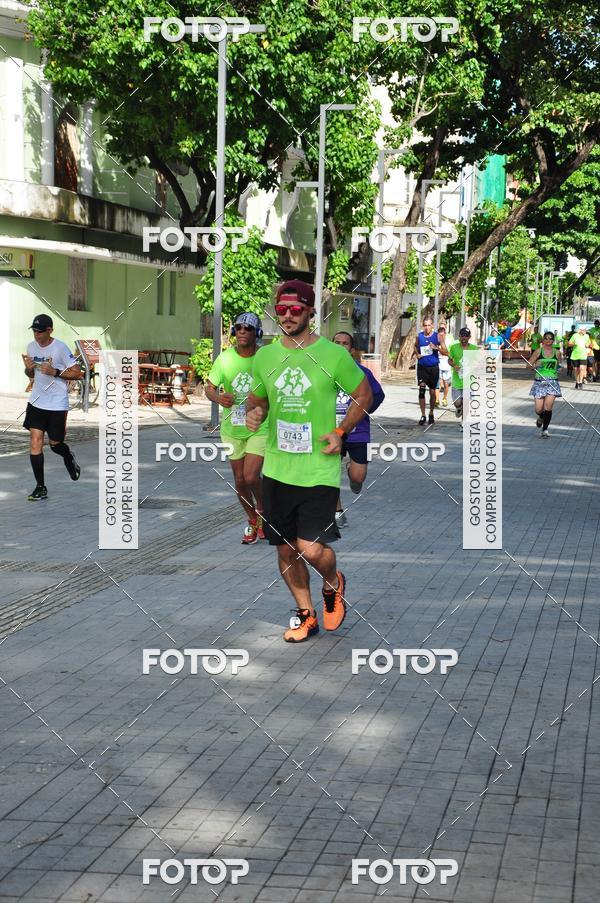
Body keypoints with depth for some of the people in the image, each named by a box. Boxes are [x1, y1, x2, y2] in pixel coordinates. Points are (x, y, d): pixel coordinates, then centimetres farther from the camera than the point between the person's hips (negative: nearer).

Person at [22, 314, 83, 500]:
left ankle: (69, 458, 44)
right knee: (35, 442, -5)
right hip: (36, 402, 4)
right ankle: (40, 487, 1)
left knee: (55, 444, 6)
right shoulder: (31, 346, 5)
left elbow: (77, 373, -10)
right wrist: (29, 368, -6)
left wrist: (55, 372, -22)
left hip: (57, 404, -4)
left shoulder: (60, 348, -13)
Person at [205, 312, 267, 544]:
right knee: (240, 480, 10)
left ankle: (262, 510, 15)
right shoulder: (225, 358, -5)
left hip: (259, 427, -3)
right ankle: (252, 521, 32)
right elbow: (209, 388, -1)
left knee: (251, 476, -15)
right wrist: (218, 397, -22)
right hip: (232, 428, 3)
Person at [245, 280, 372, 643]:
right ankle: (307, 615, 29)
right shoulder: (265, 356, 5)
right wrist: (254, 413, -3)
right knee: (285, 549, 10)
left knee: (312, 549, -13)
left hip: (320, 470, -4)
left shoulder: (334, 355, -6)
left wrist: (341, 432, -6)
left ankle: (333, 584, 21)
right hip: (277, 469, 4)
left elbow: (364, 395, 6)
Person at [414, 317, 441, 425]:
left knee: (432, 391, 8)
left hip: (434, 367, 0)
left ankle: (431, 413, 26)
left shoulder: (437, 336, -3)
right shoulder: (419, 336, 2)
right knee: (421, 389, -11)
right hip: (422, 366, 1)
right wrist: (417, 354, 4)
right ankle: (423, 415, -7)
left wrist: (436, 348, -20)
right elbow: (415, 346, 23)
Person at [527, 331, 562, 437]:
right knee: (539, 409, -2)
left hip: (552, 382, 1)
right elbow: (528, 365, 4)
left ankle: (545, 430, -3)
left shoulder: (557, 353, 7)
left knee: (548, 406, -14)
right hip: (539, 381, -1)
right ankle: (541, 417, 36)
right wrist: (535, 365, -16)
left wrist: (558, 367, 1)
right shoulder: (538, 351, 1)